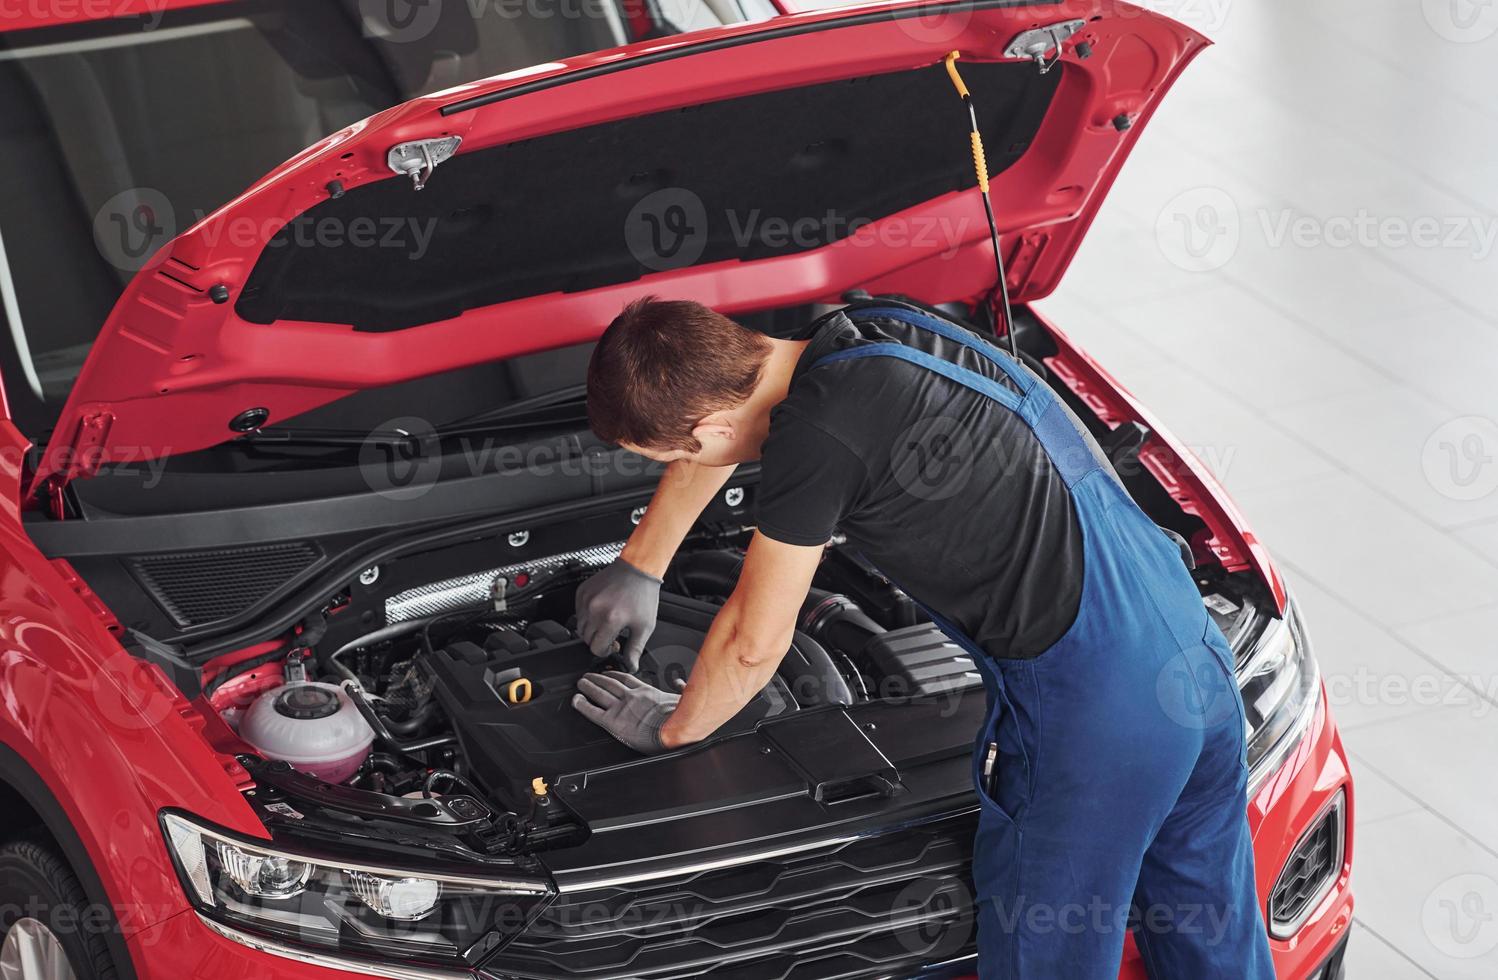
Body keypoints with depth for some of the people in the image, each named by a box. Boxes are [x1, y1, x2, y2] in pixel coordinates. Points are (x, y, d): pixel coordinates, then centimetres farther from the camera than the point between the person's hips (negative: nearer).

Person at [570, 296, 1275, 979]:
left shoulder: (814, 439, -20)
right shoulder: (867, 328, 7)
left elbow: (754, 643, -7)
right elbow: (715, 432, 26)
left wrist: (672, 727, 13)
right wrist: (638, 569, 36)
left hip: (1090, 710, -9)